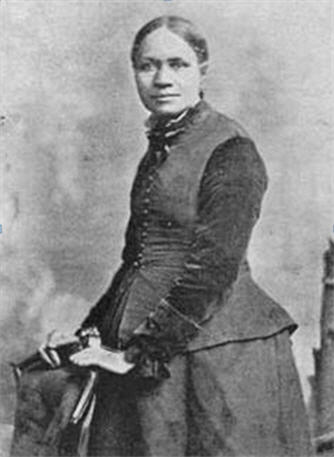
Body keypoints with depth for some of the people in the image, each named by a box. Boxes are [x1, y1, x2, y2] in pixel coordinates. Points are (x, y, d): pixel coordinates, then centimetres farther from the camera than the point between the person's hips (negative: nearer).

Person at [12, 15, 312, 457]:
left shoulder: (230, 151, -11)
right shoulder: (160, 149, 13)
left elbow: (212, 269, -17)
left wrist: (142, 349, -16)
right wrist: (92, 331, 14)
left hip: (215, 349, -7)